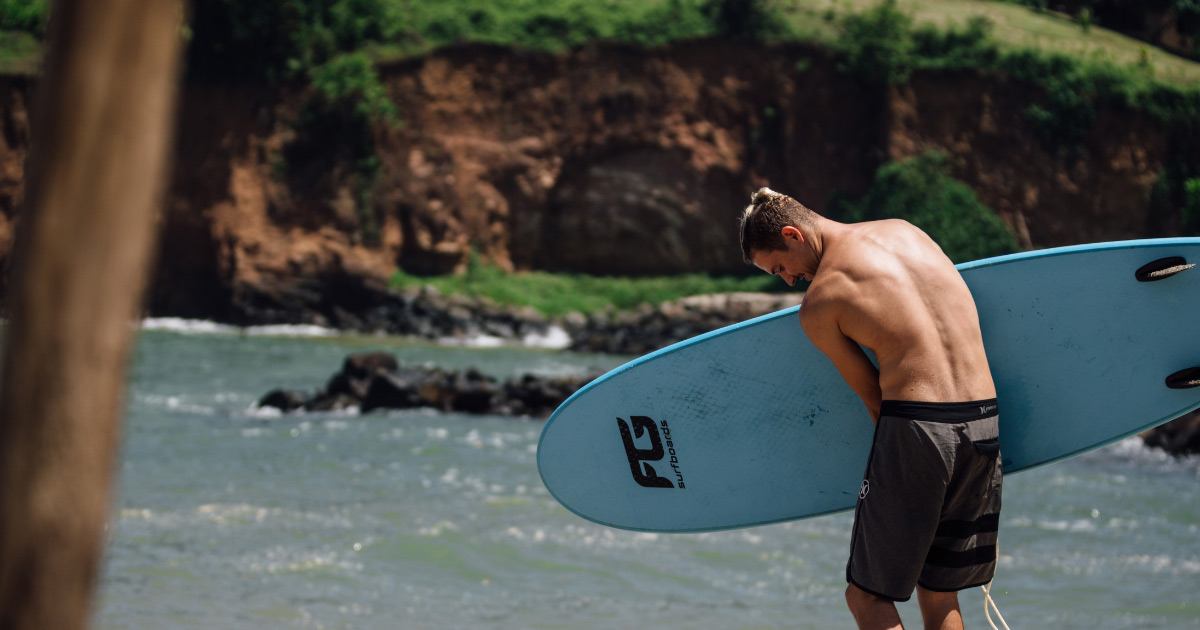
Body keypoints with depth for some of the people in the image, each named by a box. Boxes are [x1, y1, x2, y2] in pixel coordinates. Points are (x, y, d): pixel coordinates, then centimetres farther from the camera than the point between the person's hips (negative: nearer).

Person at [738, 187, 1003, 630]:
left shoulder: (818, 304, -2)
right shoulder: (905, 230, 14)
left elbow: (872, 395, 4)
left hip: (917, 426, -6)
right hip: (984, 420, 6)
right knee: (939, 594, 16)